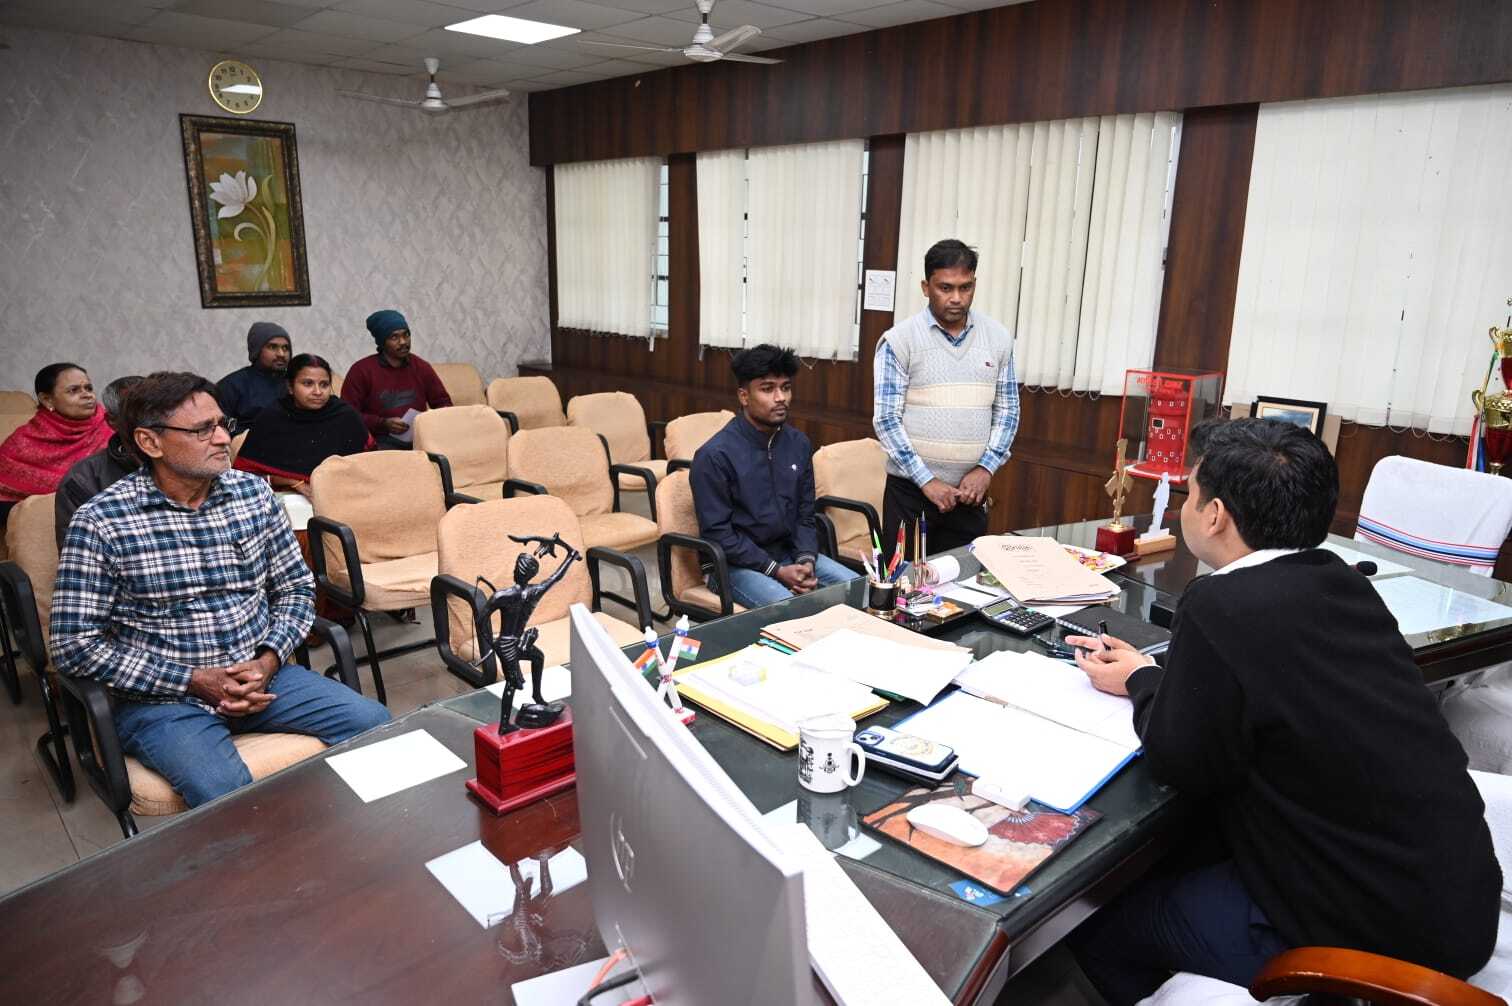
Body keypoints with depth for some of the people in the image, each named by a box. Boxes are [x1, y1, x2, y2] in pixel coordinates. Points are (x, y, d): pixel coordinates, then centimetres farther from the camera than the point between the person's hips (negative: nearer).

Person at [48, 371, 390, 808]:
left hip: (259, 675, 4)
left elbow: (296, 586, 9)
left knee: (376, 724, -12)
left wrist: (269, 661, -9)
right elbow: (73, 645, -9)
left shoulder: (254, 493, 2)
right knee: (228, 797, -31)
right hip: (163, 699, -4)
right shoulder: (101, 522, -10)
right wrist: (194, 681, -14)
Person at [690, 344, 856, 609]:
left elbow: (804, 515, 9)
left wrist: (806, 560, -10)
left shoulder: (799, 444, 3)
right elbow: (718, 533, -16)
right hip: (738, 563, -6)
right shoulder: (714, 455, -16)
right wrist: (777, 571, -19)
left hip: (790, 553, 6)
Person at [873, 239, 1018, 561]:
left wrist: (985, 468, -5)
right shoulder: (899, 340, -7)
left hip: (970, 491, 3)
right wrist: (927, 480, -14)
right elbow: (886, 420, -9)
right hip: (911, 489, -3)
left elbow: (1007, 411, 9)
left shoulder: (998, 338, 5)